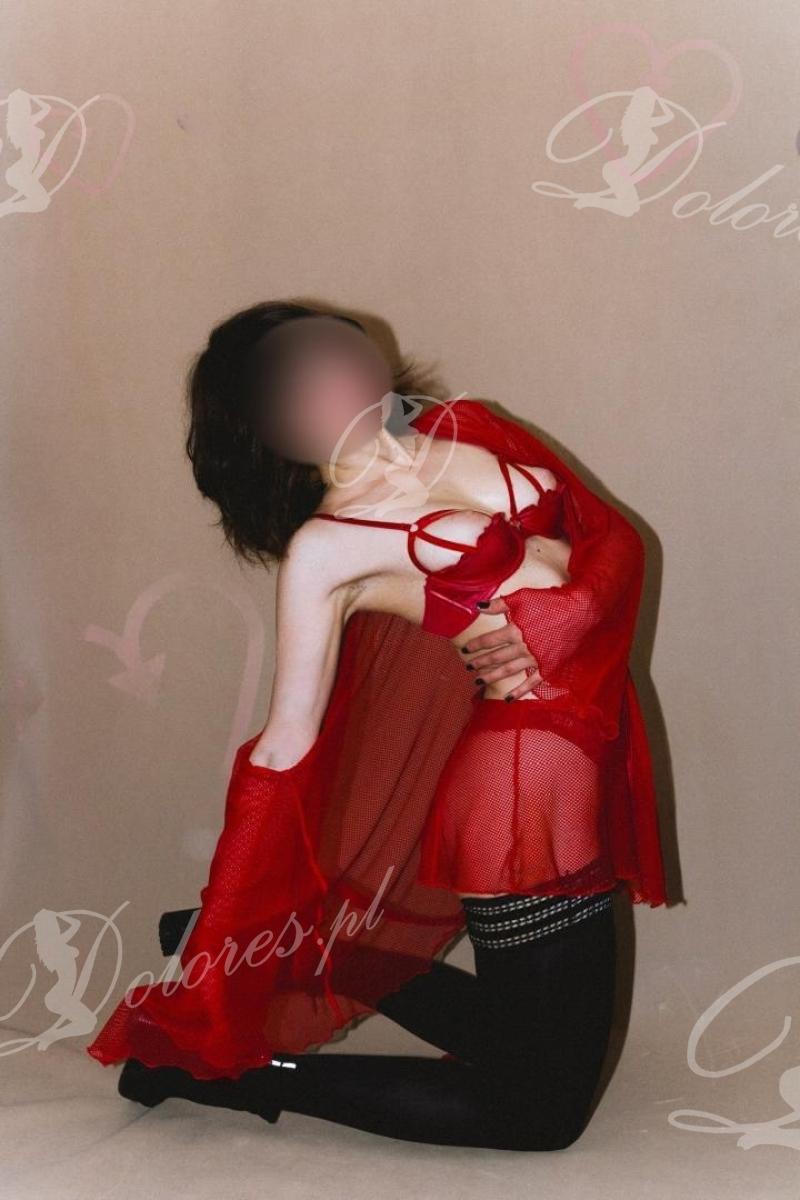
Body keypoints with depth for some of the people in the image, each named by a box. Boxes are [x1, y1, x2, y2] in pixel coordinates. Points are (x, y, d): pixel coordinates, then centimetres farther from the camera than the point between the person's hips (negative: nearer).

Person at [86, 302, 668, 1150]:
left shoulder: (470, 432, 6)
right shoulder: (325, 550, -12)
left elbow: (613, 534, 5)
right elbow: (287, 744, -10)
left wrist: (550, 633, -13)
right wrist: (219, 944, -8)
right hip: (526, 784, -7)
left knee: (536, 1038, 24)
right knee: (542, 1108, 4)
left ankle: (328, 958, 34)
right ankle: (249, 1070, 11)